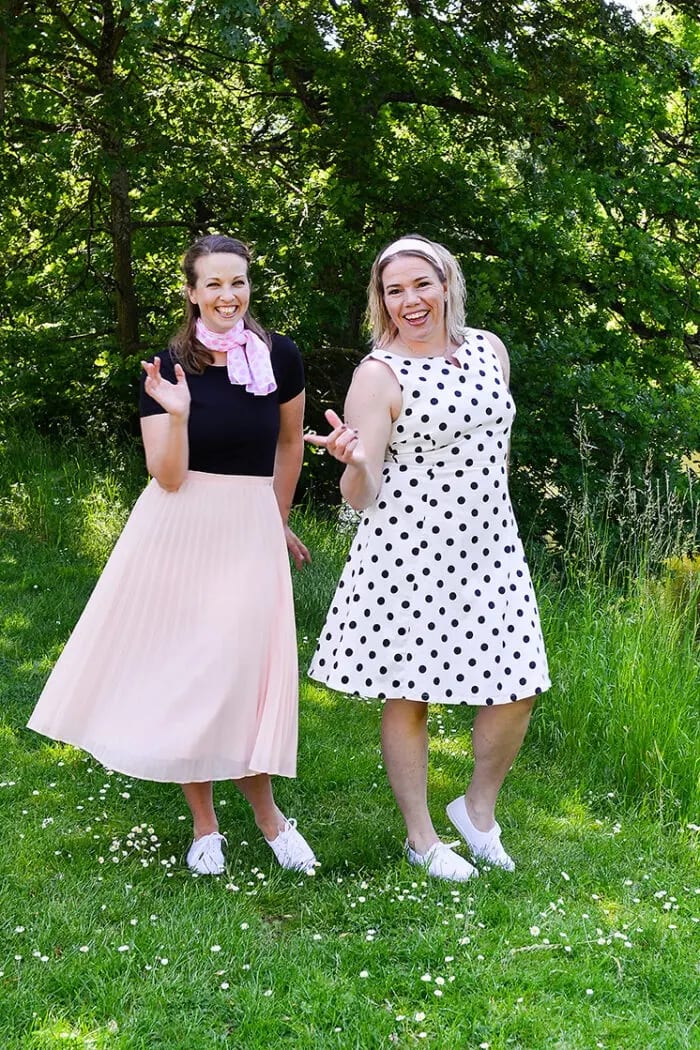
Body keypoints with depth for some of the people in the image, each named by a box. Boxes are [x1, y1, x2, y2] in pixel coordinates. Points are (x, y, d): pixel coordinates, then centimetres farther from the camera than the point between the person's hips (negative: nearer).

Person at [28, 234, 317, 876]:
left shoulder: (279, 357, -2)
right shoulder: (168, 370, -5)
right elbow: (168, 478, -9)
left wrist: (279, 520, 22)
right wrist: (177, 414, -25)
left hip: (250, 532, 0)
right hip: (178, 530, 0)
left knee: (240, 673, -3)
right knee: (184, 673, 4)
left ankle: (267, 814, 16)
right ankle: (204, 825, 16)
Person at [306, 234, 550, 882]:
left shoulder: (488, 349, 7)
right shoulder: (378, 375, -10)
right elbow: (360, 497, -14)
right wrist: (355, 460, -35)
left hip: (490, 546, 5)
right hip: (408, 554, -5)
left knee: (520, 685, 3)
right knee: (409, 694, 3)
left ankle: (479, 808, 28)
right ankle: (422, 839, 21)